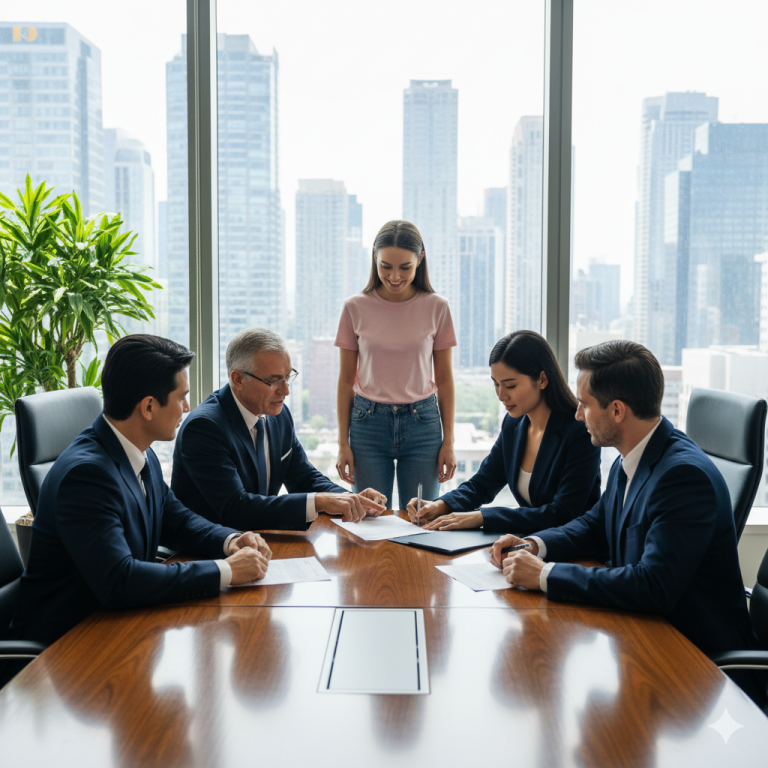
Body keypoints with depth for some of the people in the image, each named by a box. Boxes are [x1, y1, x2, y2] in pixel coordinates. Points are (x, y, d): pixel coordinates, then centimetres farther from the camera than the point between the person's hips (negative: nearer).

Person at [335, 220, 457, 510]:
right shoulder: (355, 308, -2)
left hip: (422, 421, 0)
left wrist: (448, 442, 2)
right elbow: (346, 380, 3)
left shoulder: (437, 308, -1)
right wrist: (343, 444, 1)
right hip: (368, 421, 0)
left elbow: (444, 379, 4)